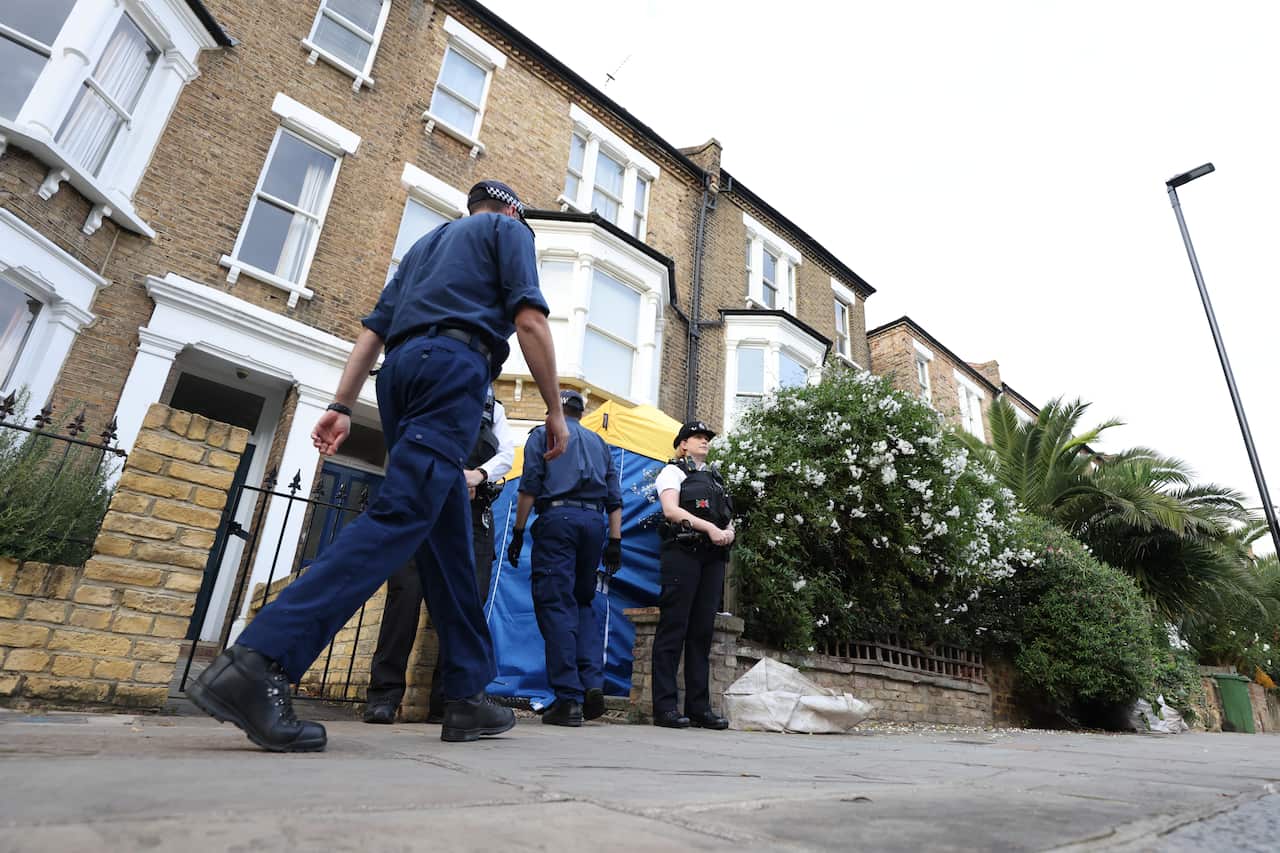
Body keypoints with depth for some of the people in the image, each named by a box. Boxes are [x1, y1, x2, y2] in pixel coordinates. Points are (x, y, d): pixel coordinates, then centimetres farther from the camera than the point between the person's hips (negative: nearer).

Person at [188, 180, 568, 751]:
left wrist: (341, 407, 15)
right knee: (400, 517, -18)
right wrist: (555, 410, 0)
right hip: (454, 366, -7)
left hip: (400, 371, 7)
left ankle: (467, 696, 5)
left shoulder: (424, 244, 34)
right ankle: (259, 663, -29)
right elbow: (530, 321, -2)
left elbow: (372, 331, 22)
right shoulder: (508, 229, 16)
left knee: (448, 538, 5)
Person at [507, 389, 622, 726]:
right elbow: (614, 498, 14)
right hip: (594, 521, 4)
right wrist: (615, 541, 12)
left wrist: (518, 533, 2)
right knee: (582, 603, 15)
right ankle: (592, 682, -1)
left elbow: (529, 487, 0)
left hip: (557, 516, -4)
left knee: (556, 606, -3)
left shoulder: (543, 434, 12)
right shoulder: (600, 443, 23)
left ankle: (569, 698, -5)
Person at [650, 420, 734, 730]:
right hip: (682, 552, -6)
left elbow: (728, 517, 21)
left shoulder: (714, 477, 25)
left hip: (713, 557, 6)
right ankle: (664, 707, -2)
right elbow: (671, 510, -9)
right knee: (673, 628, -6)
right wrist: (709, 527, -17)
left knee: (702, 631, 6)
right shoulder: (673, 471, 6)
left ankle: (699, 707, 11)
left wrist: (729, 531, -2)